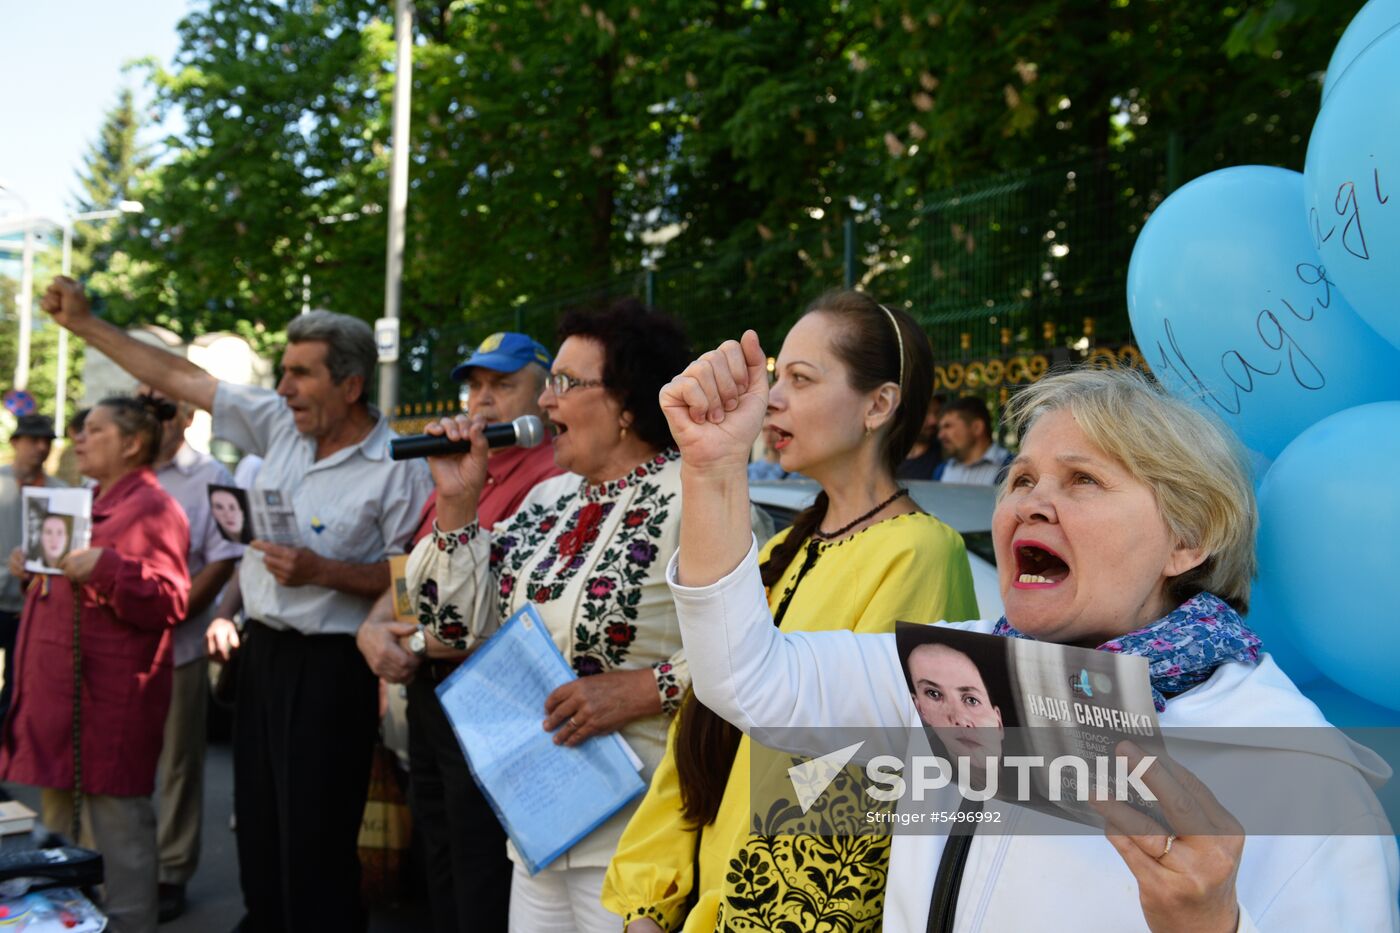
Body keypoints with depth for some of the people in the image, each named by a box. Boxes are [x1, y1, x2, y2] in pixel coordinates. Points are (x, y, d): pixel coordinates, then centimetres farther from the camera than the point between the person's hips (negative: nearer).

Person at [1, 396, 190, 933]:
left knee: (118, 819, -3)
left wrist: (104, 567, -28)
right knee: (62, 812, 18)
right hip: (63, 687, 10)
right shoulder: (92, 503, 19)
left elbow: (168, 602, -19)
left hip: (112, 693, -10)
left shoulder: (152, 508, -12)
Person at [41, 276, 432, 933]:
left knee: (315, 841, -1)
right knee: (257, 823, 18)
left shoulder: (398, 469, -14)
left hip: (328, 665, -7)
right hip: (260, 651, 7)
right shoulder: (280, 424, 4)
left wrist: (321, 572, -22)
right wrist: (82, 323, 11)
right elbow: (180, 379, 10)